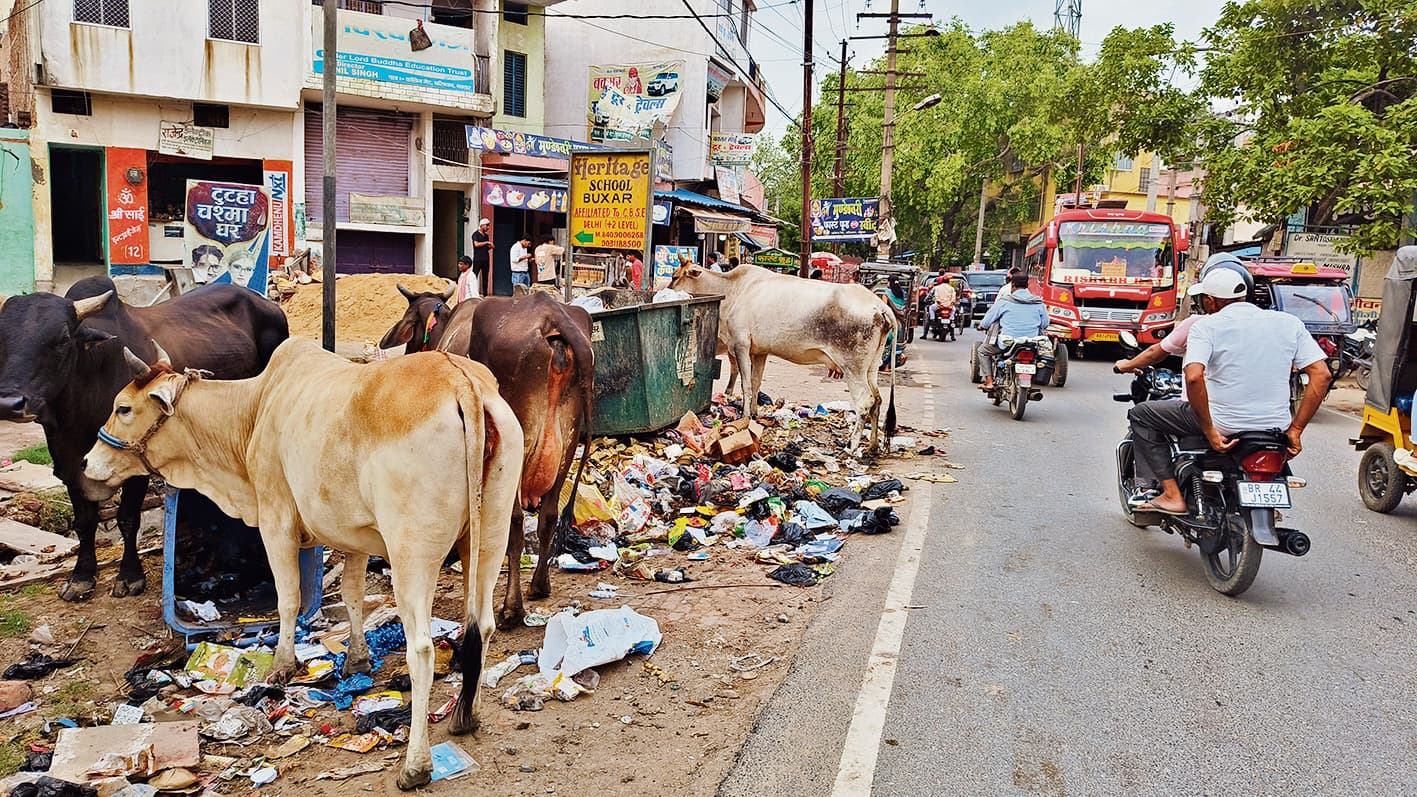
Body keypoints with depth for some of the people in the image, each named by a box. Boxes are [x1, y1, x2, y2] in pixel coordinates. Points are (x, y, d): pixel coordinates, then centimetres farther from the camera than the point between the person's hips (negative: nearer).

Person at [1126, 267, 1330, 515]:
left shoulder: (1206, 326, -6)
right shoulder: (1290, 323, 7)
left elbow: (1193, 377, -23)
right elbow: (1321, 374, 0)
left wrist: (1210, 431, -17)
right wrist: (1295, 429, 2)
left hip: (1224, 425, -5)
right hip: (1275, 430, 5)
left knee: (1141, 414, 13)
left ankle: (1172, 494, 4)